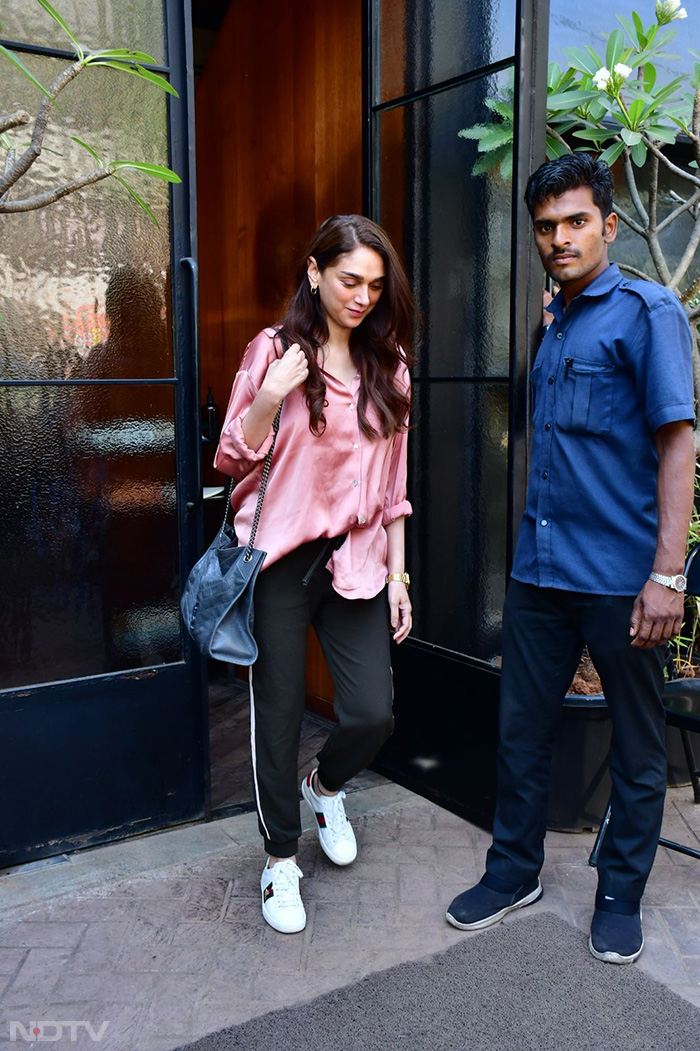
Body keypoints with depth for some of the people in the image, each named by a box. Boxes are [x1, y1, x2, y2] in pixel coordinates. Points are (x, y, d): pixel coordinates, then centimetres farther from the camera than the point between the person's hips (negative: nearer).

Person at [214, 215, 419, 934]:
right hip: (280, 557, -3)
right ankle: (280, 860, 26)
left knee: (373, 714, -4)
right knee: (278, 713, 4)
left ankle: (324, 786, 31)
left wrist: (396, 572, 8)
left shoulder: (388, 367, 10)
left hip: (355, 559, 3)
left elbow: (392, 482, 12)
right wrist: (269, 399, -17)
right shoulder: (274, 351, -1)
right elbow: (231, 459, 0)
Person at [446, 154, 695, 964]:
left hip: (620, 574, -6)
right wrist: (536, 545, 15)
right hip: (539, 567, 7)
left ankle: (620, 896, 28)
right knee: (521, 730, 13)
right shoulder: (553, 326, 15)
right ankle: (514, 872, 31)